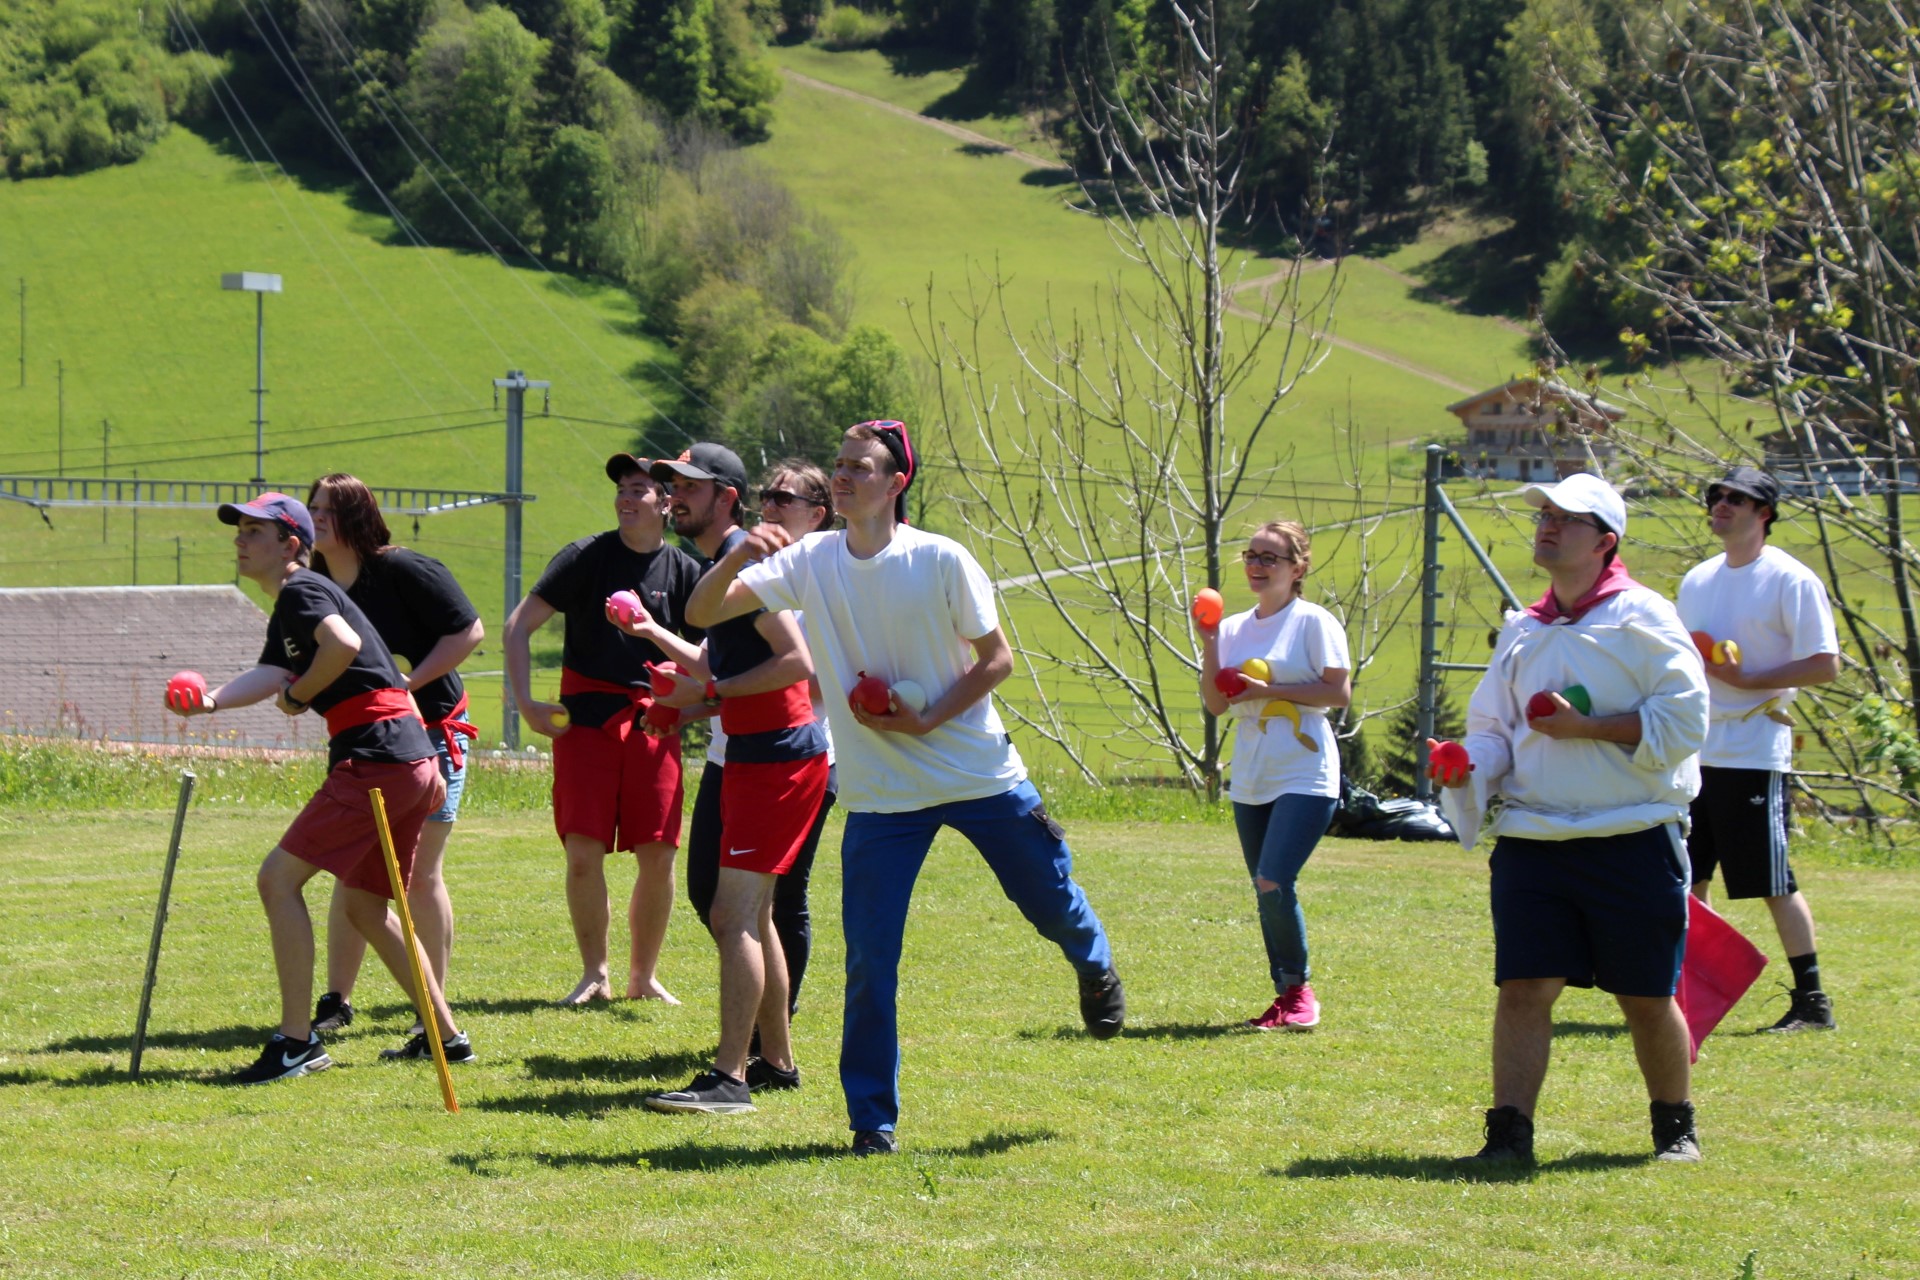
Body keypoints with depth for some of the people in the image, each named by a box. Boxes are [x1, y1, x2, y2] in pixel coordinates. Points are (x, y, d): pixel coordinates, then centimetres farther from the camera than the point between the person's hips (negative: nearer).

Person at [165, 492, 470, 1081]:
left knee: (278, 877, -10)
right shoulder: (285, 613, 25)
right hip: (413, 762, 11)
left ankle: (297, 1042, -11)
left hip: (376, 759, -11)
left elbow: (343, 644, -24)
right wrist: (210, 700, -8)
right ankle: (445, 1035, 27)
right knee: (365, 906, 22)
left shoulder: (302, 590, -5)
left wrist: (299, 695, -8)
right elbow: (269, 675, 10)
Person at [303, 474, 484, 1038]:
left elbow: (468, 631, -15)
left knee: (419, 874, -3)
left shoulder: (404, 570, -14)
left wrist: (407, 684, -21)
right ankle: (336, 1002, 10)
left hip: (429, 736, -5)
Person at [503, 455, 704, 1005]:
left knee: (658, 854, -1)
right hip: (586, 716, -1)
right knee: (584, 850, -7)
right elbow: (518, 625, 1)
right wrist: (526, 702, -9)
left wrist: (652, 632, -10)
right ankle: (594, 974, 6)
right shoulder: (586, 557, 1)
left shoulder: (685, 571, 6)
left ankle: (643, 976, 14)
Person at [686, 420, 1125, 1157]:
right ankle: (872, 1118, 7)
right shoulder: (810, 562, -4)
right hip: (881, 793, 1)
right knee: (870, 963, -6)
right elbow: (702, 613, -7)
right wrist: (736, 557, -27)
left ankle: (1096, 970, 49)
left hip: (980, 772, -1)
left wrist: (925, 720, -16)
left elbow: (996, 660, -4)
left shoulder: (941, 562, -11)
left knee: (1052, 905, 12)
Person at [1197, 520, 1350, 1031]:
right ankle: (1287, 995, 19)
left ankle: (1299, 989, 0)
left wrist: (1268, 690, -15)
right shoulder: (1234, 628, 11)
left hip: (1305, 777, -6)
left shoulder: (1313, 622, -5)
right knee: (1266, 893, 9)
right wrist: (1209, 644, -3)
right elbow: (1216, 704, 8)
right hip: (1251, 779, 7)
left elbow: (1339, 692, -11)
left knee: (1274, 884, -17)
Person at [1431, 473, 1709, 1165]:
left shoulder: (1641, 617, -4)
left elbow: (1684, 720, -11)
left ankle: (1675, 1128, 23)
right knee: (1524, 986, -6)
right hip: (1533, 841, 4)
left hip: (1632, 842, -4)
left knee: (1647, 998, 5)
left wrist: (1586, 727, -16)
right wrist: (1465, 766, -6)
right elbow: (1493, 729, 16)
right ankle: (1509, 1132, -4)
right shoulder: (1522, 631, 13)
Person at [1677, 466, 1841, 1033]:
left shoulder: (1791, 581, -8)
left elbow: (1826, 665, -13)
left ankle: (1812, 1001, 0)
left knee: (1775, 883, -6)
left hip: (1753, 756, -7)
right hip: (1693, 752, 7)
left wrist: (1749, 679, -19)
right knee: (1685, 879, 9)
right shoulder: (1697, 581, 15)